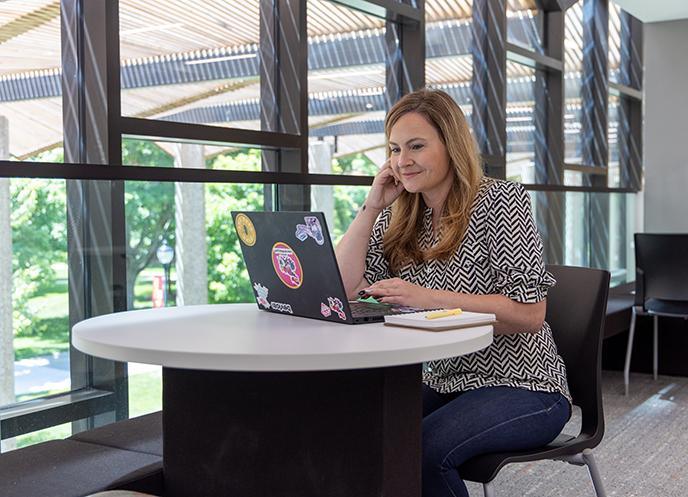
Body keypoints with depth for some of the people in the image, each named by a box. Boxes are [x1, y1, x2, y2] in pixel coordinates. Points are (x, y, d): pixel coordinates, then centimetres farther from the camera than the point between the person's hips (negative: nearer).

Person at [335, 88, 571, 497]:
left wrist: (428, 298, -25)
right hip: (443, 384, 5)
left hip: (522, 389, -5)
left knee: (419, 448, -29)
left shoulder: (501, 200, -9)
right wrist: (371, 206, -2)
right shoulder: (398, 219, 9)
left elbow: (530, 313, -18)